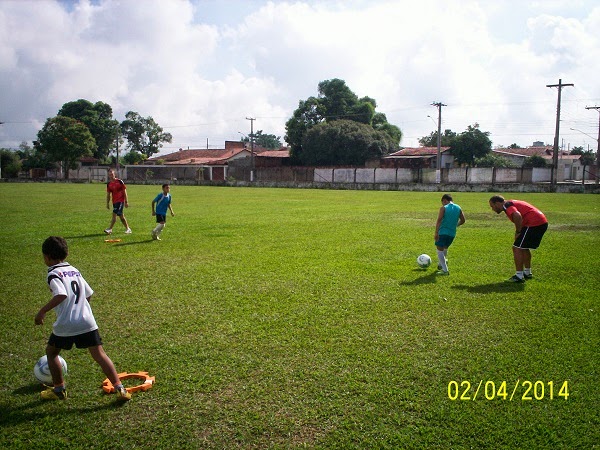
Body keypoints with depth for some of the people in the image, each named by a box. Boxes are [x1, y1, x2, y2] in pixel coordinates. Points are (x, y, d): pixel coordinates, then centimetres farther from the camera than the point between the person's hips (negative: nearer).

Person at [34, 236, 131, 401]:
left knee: (51, 352, 21)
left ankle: (59, 389, 28)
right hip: (87, 321, 5)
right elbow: (88, 293, 19)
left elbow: (61, 295, -24)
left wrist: (42, 311, -16)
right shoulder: (74, 270, 15)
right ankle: (119, 388, -5)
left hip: (65, 326, -5)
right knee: (99, 354, 3)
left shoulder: (53, 274, -6)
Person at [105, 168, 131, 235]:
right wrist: (107, 203, 10)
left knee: (114, 214, -14)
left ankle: (110, 229, -11)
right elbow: (108, 194, 15)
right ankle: (128, 229, 20)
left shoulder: (119, 181, -7)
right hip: (114, 201, 6)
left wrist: (126, 202, -6)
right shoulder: (109, 184, 8)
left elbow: (125, 192, -5)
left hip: (120, 201, -6)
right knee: (121, 216, 10)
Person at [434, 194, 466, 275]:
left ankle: (445, 270, -8)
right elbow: (462, 220, 13)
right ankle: (441, 264, 42)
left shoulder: (443, 208, -5)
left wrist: (436, 233, -18)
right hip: (452, 233, 6)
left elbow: (439, 220, -15)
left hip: (443, 232, -6)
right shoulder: (458, 208, 9)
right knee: (445, 248, 26)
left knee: (440, 250, -1)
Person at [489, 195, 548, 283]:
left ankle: (519, 276, -4)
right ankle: (527, 273, 34)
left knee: (517, 248, -6)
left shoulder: (506, 205, -9)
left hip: (534, 223, -10)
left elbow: (517, 216, -29)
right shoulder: (511, 203, 22)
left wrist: (518, 232, -17)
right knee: (524, 247, 24)